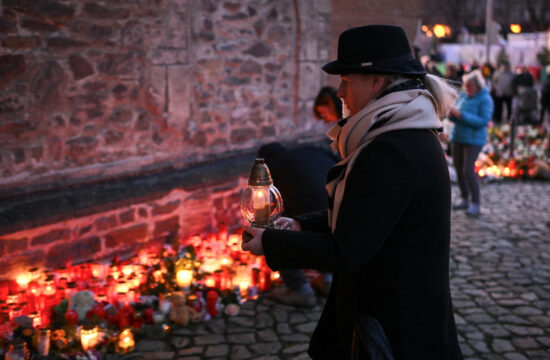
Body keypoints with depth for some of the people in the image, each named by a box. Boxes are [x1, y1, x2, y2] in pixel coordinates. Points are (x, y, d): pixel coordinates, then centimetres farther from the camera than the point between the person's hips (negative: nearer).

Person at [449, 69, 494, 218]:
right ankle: (464, 199, 24)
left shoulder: (485, 99, -10)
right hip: (457, 137, 6)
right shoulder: (463, 96, 7)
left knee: (468, 171, -12)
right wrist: (452, 114, -13)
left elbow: (484, 121, -19)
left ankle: (475, 205, -1)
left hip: (473, 140, -6)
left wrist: (462, 115, -25)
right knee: (459, 169, 9)